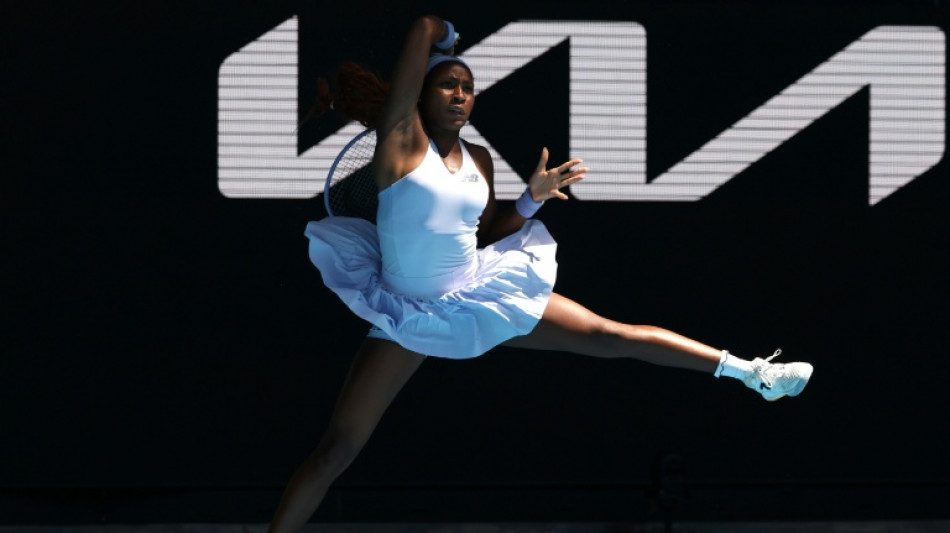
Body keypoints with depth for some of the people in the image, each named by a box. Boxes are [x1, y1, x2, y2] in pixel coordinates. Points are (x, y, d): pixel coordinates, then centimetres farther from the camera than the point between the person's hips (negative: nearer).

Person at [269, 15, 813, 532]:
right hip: (408, 315, -5)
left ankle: (749, 373, 11)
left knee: (611, 335, 5)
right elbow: (425, 30, -18)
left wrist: (533, 197, 2)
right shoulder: (403, 139, -13)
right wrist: (438, 33, 4)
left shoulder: (479, 159, 4)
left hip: (479, 296, 5)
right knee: (336, 450, -12)